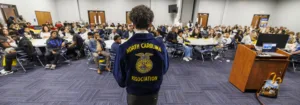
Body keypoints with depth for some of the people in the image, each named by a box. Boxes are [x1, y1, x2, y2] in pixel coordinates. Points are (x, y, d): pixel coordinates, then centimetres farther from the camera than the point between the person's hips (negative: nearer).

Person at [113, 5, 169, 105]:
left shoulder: (124, 47, -22)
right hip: (153, 92, 1)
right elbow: (164, 69, -3)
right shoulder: (160, 46, -17)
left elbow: (119, 73, -11)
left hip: (133, 92, -1)